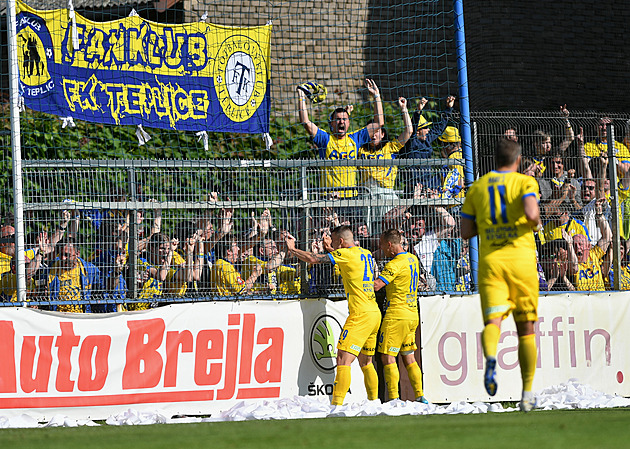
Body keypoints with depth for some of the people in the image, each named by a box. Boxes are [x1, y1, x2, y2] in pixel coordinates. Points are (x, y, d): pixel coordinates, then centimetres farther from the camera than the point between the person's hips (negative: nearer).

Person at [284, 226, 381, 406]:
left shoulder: (346, 254, -8)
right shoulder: (366, 254, 16)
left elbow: (313, 259, -8)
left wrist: (292, 249, 5)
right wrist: (330, 248, 31)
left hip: (360, 315, -9)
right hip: (375, 313, 9)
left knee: (343, 359, -13)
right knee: (366, 362, 17)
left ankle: (337, 403, -21)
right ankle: (374, 401, 18)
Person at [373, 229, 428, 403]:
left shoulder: (395, 264, -15)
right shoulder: (413, 259, 11)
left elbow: (376, 285, -23)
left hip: (396, 315, -9)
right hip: (412, 315, 9)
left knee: (388, 358, -6)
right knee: (409, 357, 13)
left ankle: (394, 399, -12)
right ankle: (420, 396, 10)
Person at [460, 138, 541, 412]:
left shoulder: (477, 187, 12)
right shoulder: (525, 182, 2)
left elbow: (466, 232, 10)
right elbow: (531, 213, -18)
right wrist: (535, 222, 5)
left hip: (490, 261, 1)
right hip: (521, 259, -1)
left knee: (492, 320, -11)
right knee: (525, 328, 10)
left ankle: (490, 358, -46)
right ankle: (527, 393, 12)